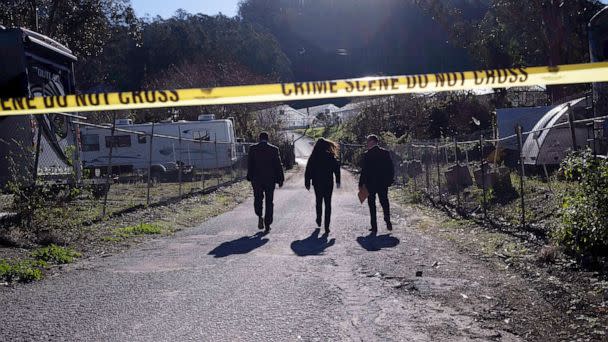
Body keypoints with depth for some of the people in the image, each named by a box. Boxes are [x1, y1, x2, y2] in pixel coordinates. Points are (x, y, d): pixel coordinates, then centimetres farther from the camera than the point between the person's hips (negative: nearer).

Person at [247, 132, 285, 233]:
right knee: (269, 202, 8)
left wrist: (250, 178, 10)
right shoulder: (274, 149, -3)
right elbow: (278, 165, -2)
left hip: (257, 179, 0)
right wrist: (280, 179, 4)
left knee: (258, 199, 15)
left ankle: (260, 217, -10)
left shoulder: (252, 149, -2)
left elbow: (249, 165, 1)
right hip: (270, 179, 0)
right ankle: (267, 224, 8)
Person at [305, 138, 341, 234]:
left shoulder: (313, 157, -5)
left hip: (317, 184, 1)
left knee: (319, 202, 22)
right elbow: (337, 169, -7)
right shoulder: (331, 157, -7)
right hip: (328, 184, -1)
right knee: (328, 204, 4)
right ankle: (326, 226, -2)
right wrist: (338, 181, 2)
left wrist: (307, 183, 4)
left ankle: (319, 220, 33)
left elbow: (308, 171, -3)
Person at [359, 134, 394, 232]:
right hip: (383, 183, 4)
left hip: (370, 183, -4)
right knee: (384, 201, 15)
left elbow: (364, 170, -12)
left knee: (372, 203, 5)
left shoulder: (367, 155, -12)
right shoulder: (385, 153, 2)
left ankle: (374, 226, 4)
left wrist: (361, 183, -5)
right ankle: (388, 221, -2)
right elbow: (391, 169, 5)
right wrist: (389, 180, 13)